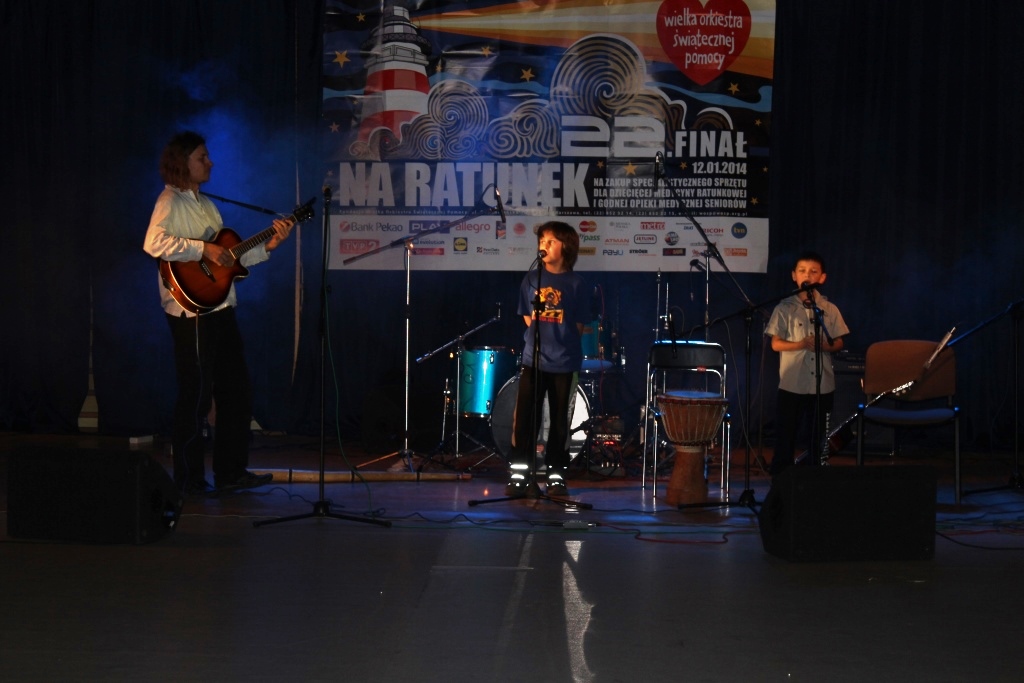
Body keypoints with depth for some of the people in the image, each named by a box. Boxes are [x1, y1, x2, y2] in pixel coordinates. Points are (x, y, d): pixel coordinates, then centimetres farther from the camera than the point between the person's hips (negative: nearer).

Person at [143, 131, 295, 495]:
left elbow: (229, 256, 19)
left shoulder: (205, 204, 19)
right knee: (196, 396, -3)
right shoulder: (171, 202, -9)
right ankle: (189, 480, 7)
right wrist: (204, 249, -25)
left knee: (237, 393, 12)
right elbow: (154, 243, -27)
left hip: (220, 310, 9)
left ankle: (231, 471, 21)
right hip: (192, 311, -9)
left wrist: (267, 246, 8)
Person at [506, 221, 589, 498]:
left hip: (564, 362, -1)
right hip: (533, 358, 1)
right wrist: (537, 332, 0)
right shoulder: (531, 279, 6)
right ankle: (520, 474, 2)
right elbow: (527, 316, 13)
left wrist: (564, 341, -5)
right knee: (525, 417, -4)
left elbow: (579, 325, 3)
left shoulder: (575, 283, 0)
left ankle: (557, 476, 14)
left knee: (560, 421, 6)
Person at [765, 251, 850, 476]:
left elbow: (838, 343, 7)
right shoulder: (785, 308, -2)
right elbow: (776, 344, -4)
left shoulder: (830, 309, 4)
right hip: (792, 384, -2)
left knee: (818, 439, 9)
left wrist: (823, 345, -15)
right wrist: (802, 344, -19)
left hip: (823, 384, 2)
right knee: (785, 438, 2)